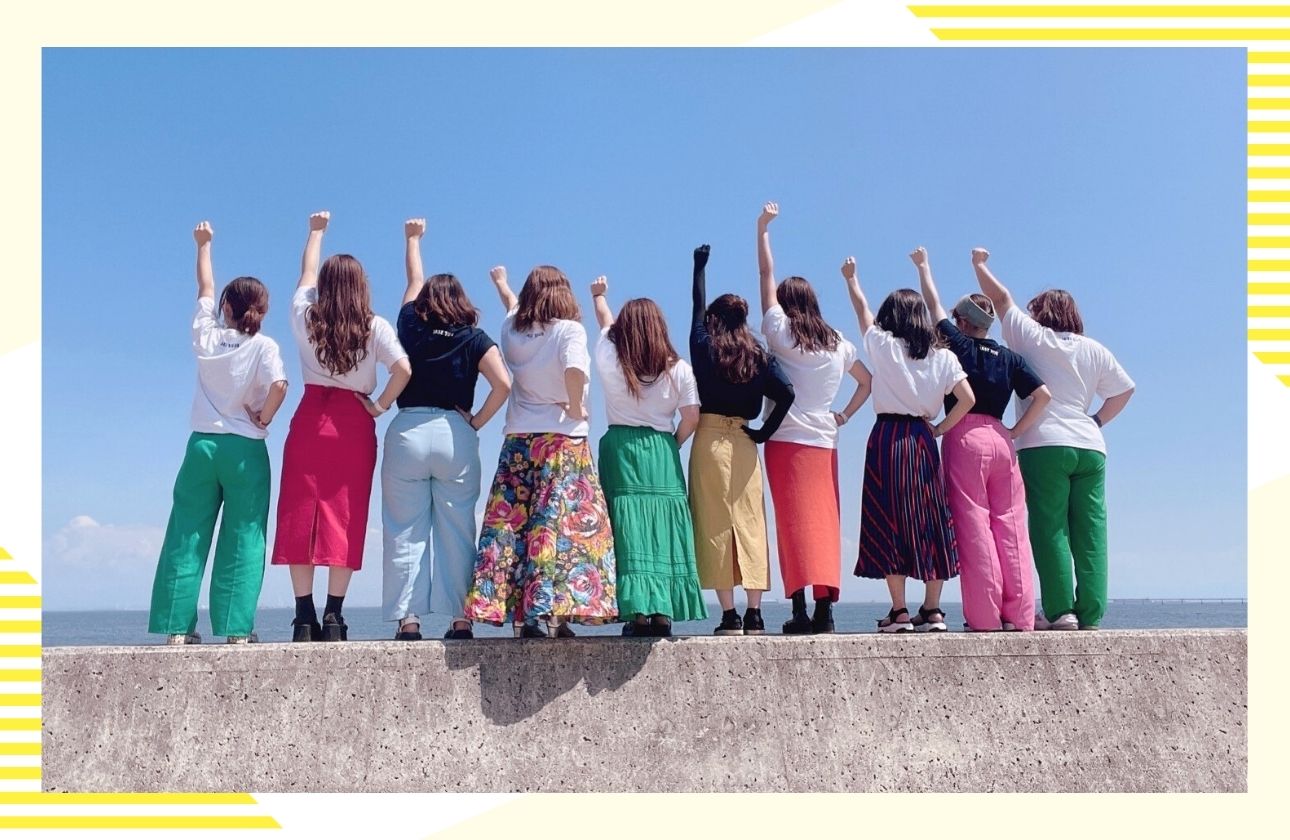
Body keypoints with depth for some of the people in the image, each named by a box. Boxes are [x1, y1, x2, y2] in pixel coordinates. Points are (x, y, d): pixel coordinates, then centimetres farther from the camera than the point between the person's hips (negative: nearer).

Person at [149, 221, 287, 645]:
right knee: (242, 541, 1)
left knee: (186, 537, 7)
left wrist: (204, 244, 38)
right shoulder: (263, 346, -4)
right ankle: (235, 629, 0)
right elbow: (278, 386, -22)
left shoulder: (206, 336, 6)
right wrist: (264, 418, -3)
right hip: (246, 450, -3)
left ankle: (177, 626, 7)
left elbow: (205, 287, 22)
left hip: (202, 444, 3)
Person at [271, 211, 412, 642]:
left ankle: (304, 615, 3)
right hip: (355, 426, -1)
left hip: (310, 422, 2)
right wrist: (380, 405, -1)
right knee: (345, 519, 2)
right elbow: (403, 369, -15)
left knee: (299, 516, 5)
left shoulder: (306, 317, 5)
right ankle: (333, 615, 1)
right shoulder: (374, 327, -2)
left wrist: (317, 231, 39)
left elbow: (307, 271, 23)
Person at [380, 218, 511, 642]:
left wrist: (413, 238, 44)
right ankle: (460, 618, 4)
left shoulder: (411, 325, 8)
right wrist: (477, 422, 3)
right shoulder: (474, 338, 4)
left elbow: (415, 281, 27)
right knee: (457, 532, 4)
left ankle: (407, 619, 1)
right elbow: (503, 384, -10)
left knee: (405, 532, 4)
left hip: (407, 432, 0)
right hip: (456, 435, 0)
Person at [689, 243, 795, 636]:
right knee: (750, 523, 6)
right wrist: (765, 431, 2)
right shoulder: (758, 355, 6)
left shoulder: (705, 346, 3)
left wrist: (700, 265, 32)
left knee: (716, 524, 0)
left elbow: (698, 307, 19)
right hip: (744, 443, 2)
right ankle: (754, 615, 8)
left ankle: (730, 616, -2)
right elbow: (786, 393, -6)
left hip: (710, 439, -2)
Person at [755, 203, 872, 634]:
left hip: (786, 438, -4)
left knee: (795, 522, -6)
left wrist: (763, 228, 15)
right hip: (825, 441, 4)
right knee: (825, 524, 4)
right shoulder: (837, 342, 13)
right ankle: (824, 610, 3)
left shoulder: (782, 332, 1)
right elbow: (868, 380, 24)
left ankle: (800, 610, -10)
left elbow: (766, 275, 7)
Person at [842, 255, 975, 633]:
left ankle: (899, 612, -2)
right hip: (923, 440, 3)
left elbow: (863, 309, 17)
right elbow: (968, 399, -2)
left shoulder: (883, 345, 1)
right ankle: (932, 610, 10)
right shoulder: (942, 357, 6)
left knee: (889, 522, -1)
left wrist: (851, 277, 33)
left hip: (888, 437, -3)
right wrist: (940, 428, 10)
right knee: (929, 522, 7)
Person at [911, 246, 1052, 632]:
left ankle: (985, 616, -5)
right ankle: (1018, 615, 3)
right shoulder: (1008, 357, 13)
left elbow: (934, 305, 16)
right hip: (1001, 439, 4)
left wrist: (923, 265, 30)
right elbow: (1043, 395, 5)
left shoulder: (959, 345, 4)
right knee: (1011, 526, 4)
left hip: (965, 438, -4)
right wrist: (1015, 432, 11)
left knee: (973, 525, -4)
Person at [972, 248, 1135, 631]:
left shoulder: (1031, 338, 5)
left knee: (1050, 529, -3)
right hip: (1090, 446, 4)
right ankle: (1090, 614, 1)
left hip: (1044, 446, -4)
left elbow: (1001, 298, 15)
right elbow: (1125, 389, 16)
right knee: (1090, 533, 2)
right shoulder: (1094, 350, 14)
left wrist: (979, 263, 27)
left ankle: (1060, 611, -7)